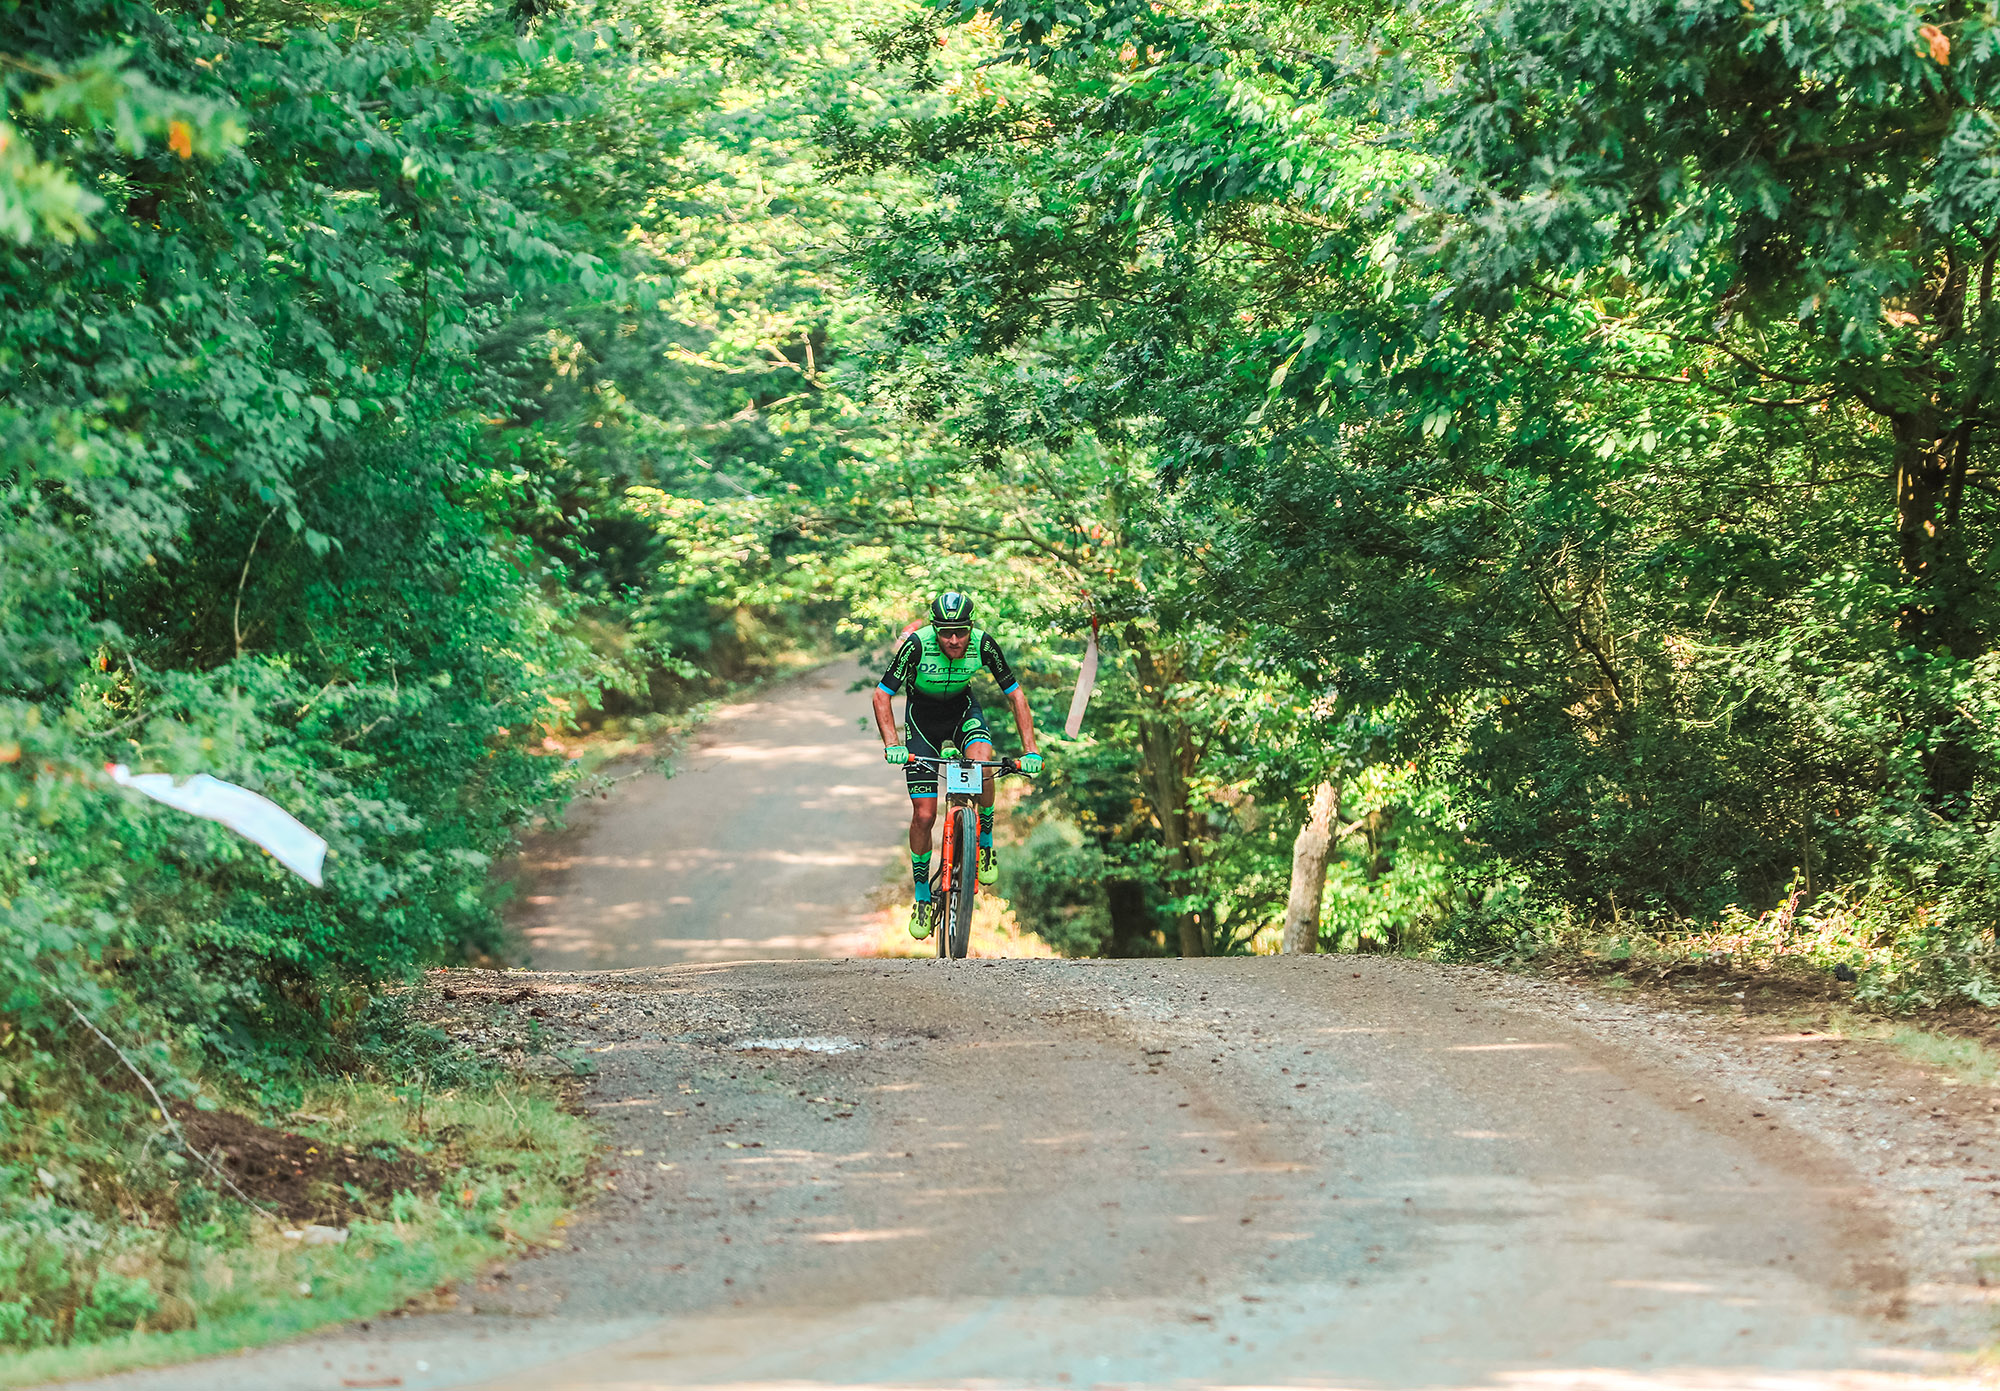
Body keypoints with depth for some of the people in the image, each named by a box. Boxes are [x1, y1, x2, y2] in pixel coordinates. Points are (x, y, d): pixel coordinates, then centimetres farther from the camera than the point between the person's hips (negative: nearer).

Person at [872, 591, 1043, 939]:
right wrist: (891, 744, -38)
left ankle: (985, 842, -9)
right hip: (922, 717, -1)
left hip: (962, 710, 1)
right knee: (924, 815, -7)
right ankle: (922, 895, 13)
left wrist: (1031, 751, -22)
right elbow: (882, 695, -23)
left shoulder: (983, 645, -25)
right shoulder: (916, 645, -30)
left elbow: (1016, 695, -15)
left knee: (982, 761, -33)